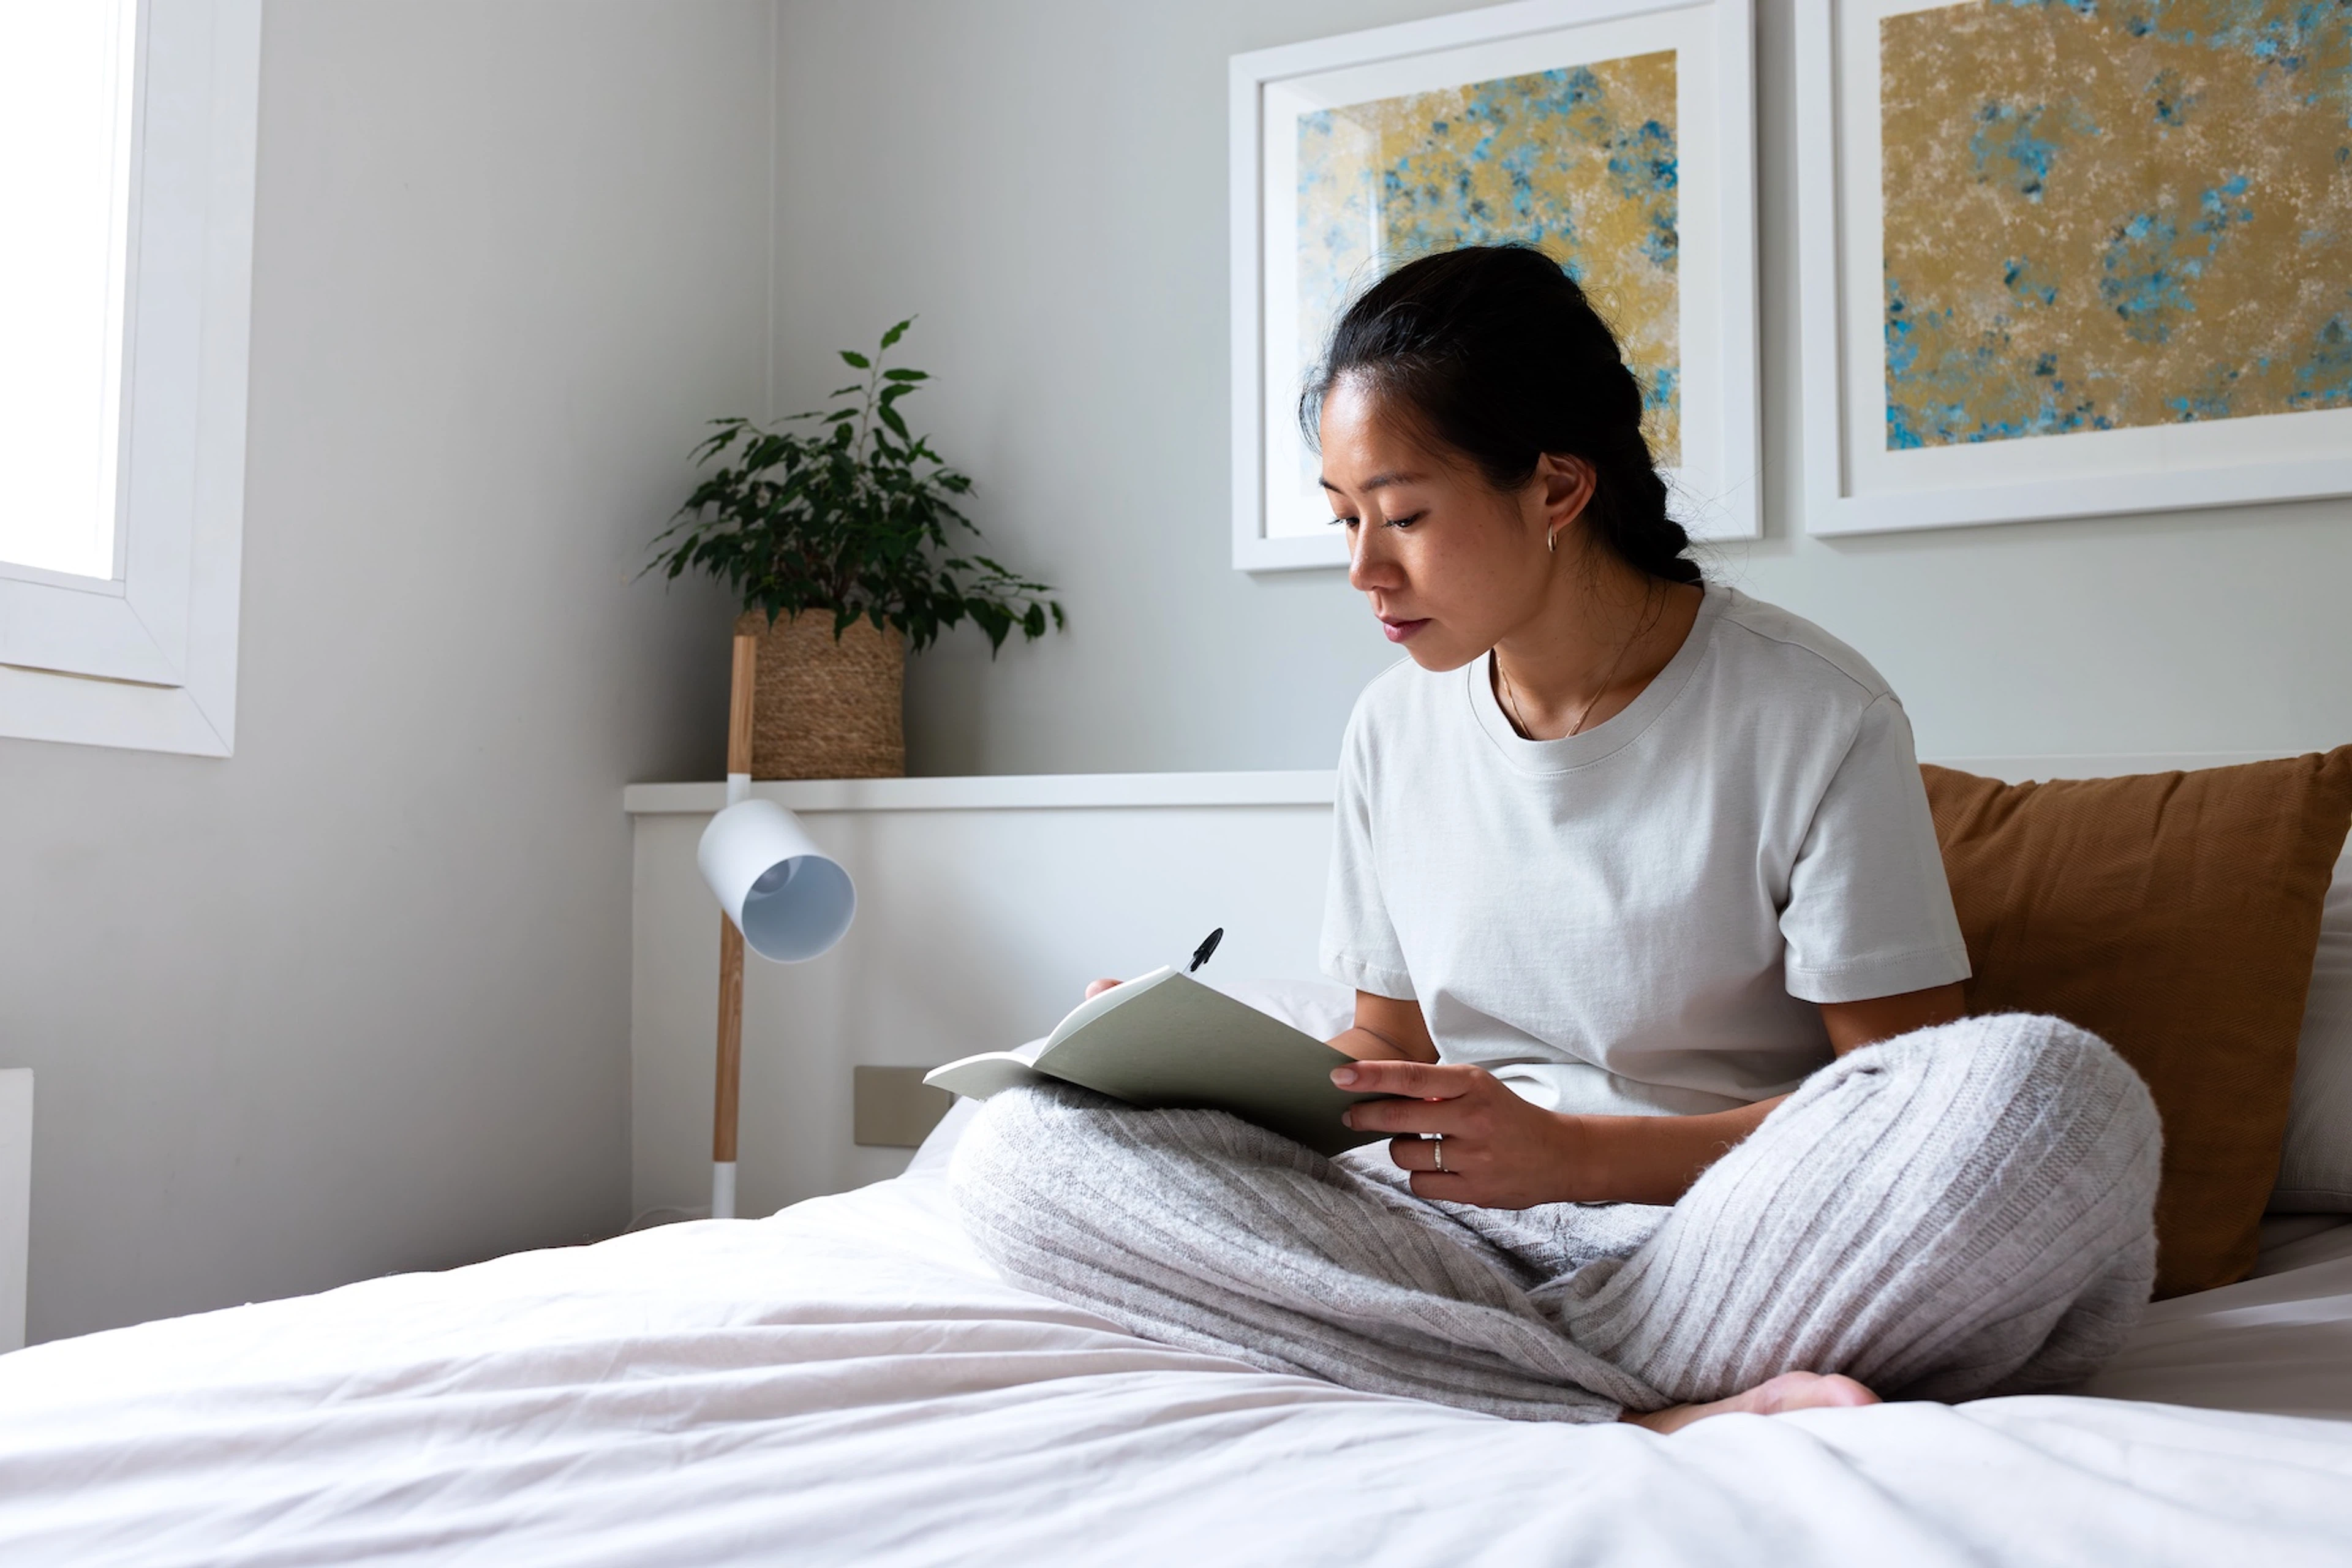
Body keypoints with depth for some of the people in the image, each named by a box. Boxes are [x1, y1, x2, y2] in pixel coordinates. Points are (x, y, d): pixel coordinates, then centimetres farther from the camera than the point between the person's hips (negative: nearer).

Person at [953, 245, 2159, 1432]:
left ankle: (1512, 1386, -22)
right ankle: (1661, 1422, -26)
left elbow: (1912, 1102, -8)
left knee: (2055, 1090, -34)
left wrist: (1577, 1154, -18)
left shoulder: (1814, 718, -7)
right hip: (1464, 1239, 5)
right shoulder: (1395, 728, 9)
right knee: (1022, 1148, -19)